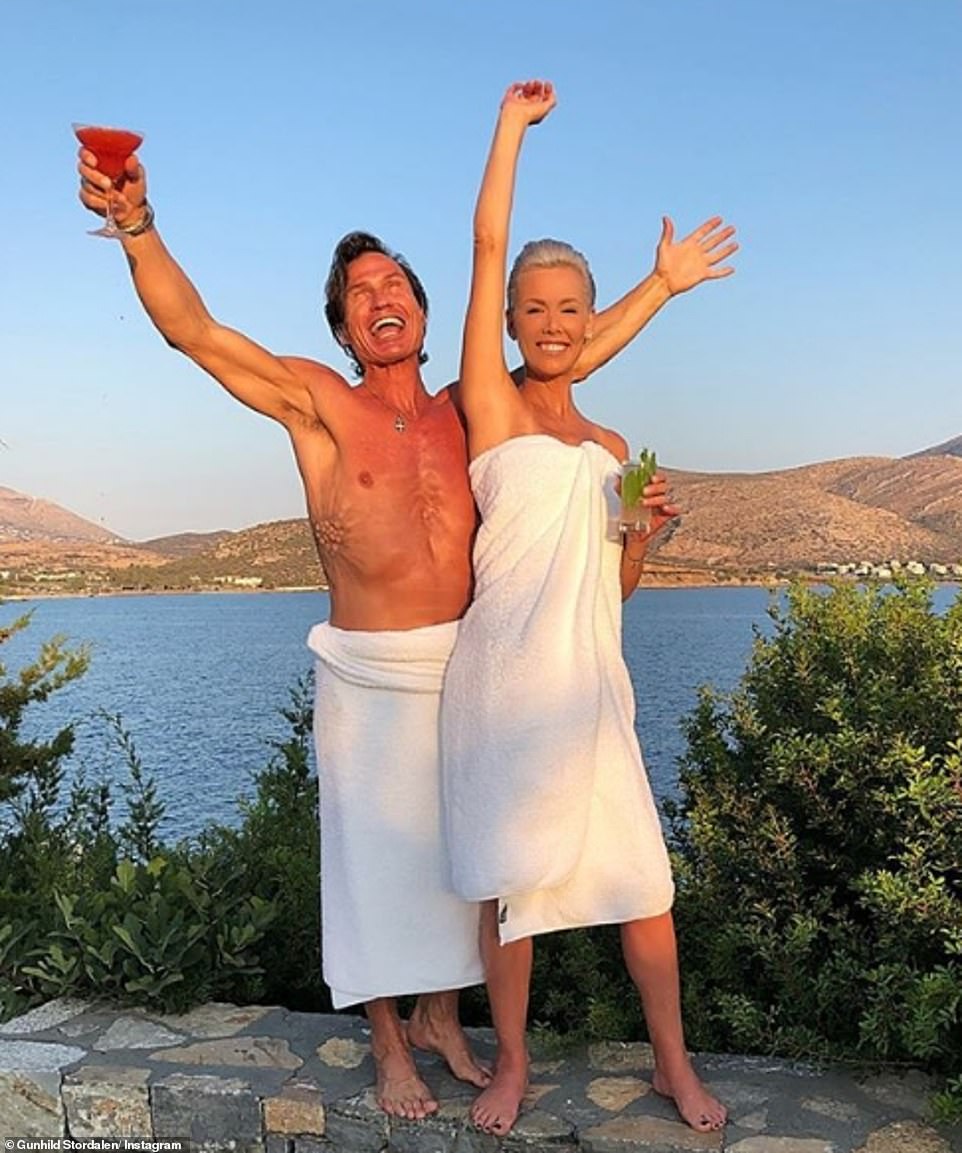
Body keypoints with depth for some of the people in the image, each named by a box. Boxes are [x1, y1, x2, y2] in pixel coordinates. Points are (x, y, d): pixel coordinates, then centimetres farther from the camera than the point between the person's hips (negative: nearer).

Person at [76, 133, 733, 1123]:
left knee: (453, 847, 14)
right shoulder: (318, 404, -4)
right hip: (367, 675, -3)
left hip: (464, 668, 4)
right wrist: (137, 223, -27)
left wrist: (662, 283, 20)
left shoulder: (464, 412, 7)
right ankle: (389, 1044, 27)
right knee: (374, 853, 7)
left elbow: (575, 353, 16)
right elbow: (192, 330, -13)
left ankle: (441, 1017, 36)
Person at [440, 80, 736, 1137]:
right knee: (507, 881, 5)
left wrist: (642, 533, 1)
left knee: (642, 880, 5)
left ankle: (672, 1063, 25)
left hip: (590, 681, 4)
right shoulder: (489, 404, 4)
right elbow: (488, 242, -1)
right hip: (501, 674, -4)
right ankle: (511, 1065, 25)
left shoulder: (611, 447, 17)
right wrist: (513, 121, 7)